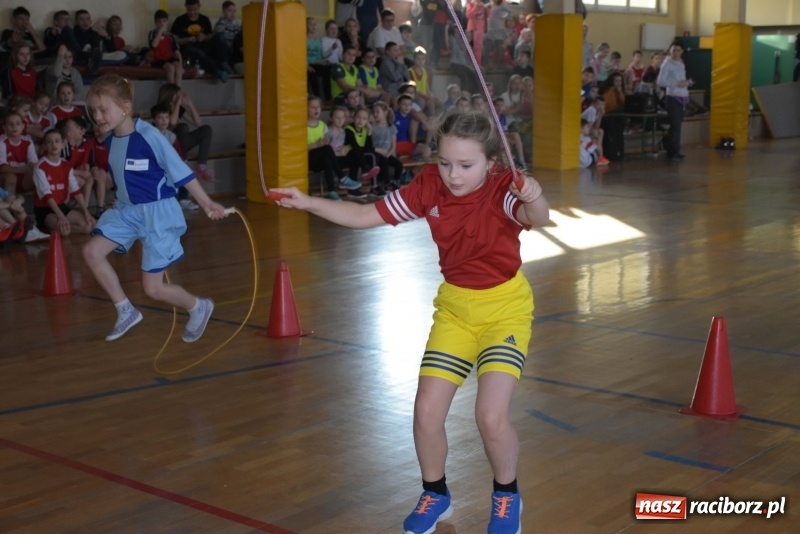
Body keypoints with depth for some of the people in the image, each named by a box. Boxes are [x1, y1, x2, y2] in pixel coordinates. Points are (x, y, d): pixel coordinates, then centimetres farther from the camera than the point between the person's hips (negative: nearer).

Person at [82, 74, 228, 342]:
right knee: (92, 251, -7)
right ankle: (126, 311, 8)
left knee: (153, 288, -3)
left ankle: (199, 307, 26)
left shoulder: (148, 135, -22)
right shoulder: (110, 139, -1)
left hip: (158, 212, -7)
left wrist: (206, 203, -12)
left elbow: (181, 172, -16)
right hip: (127, 210, 7)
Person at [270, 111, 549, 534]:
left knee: (491, 416, -17)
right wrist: (308, 203, -13)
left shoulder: (502, 189, -23)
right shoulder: (429, 187, -10)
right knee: (426, 411, -3)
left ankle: (507, 496, 15)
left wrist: (533, 199, -67)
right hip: (455, 307, 4)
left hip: (505, 308, -4)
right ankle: (435, 495, 26)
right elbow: (366, 216, -4)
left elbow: (537, 218, -44)